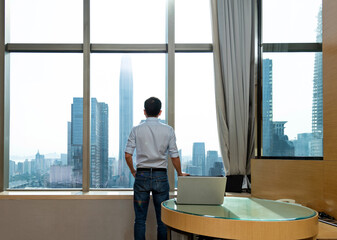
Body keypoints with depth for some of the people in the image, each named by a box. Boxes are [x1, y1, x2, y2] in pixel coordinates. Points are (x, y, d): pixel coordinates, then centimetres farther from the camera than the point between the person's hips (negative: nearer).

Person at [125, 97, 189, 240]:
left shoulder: (136, 130, -1)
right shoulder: (168, 130, -1)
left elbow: (127, 155, -3)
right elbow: (174, 156, -1)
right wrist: (180, 174, 15)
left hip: (142, 175, 0)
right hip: (161, 176, 0)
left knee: (140, 219, 7)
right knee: (162, 219, 8)